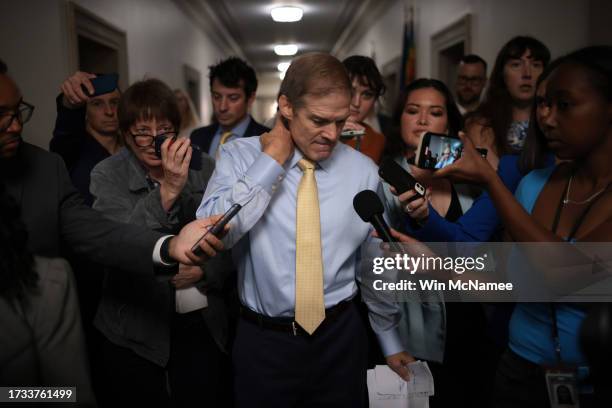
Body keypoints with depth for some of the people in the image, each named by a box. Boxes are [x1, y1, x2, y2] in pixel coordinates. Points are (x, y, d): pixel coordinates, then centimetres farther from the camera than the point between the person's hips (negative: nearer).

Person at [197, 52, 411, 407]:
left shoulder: (363, 170, -4)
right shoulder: (240, 156, -8)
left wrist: (390, 342, 13)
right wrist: (272, 160, -21)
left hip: (340, 337, 2)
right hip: (264, 340, -1)